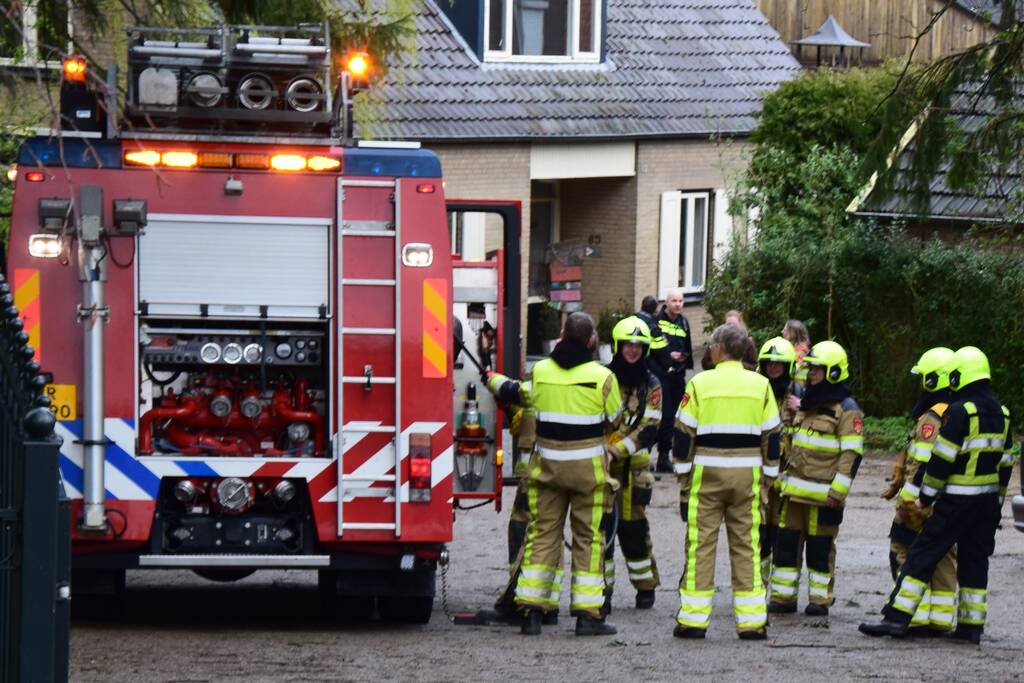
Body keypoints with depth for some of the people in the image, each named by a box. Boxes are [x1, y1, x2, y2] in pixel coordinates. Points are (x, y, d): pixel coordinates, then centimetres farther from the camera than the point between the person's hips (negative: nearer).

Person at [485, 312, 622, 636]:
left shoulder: (541, 371, -3)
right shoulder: (602, 376, -9)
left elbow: (522, 395, 15)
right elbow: (613, 418, 2)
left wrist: (495, 381, 35)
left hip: (547, 463, 2)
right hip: (588, 465, -2)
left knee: (542, 533, 8)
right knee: (588, 537, 4)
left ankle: (532, 610, 4)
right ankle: (587, 613, 1)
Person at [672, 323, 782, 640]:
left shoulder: (700, 384, -4)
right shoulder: (761, 385, 3)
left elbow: (684, 435, -3)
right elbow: (771, 437, 6)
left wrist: (684, 480, 4)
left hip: (707, 473, -2)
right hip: (747, 474, 2)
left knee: (701, 544, 3)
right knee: (747, 546, 6)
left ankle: (693, 619, 2)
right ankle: (751, 621, 4)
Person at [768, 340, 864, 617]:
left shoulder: (846, 409, -9)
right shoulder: (806, 403, 16)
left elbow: (852, 454, -13)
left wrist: (838, 491, -19)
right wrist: (783, 476, 21)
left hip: (822, 492, -7)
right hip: (795, 488, 7)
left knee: (820, 546, 0)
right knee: (786, 540, 6)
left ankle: (820, 599, 9)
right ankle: (783, 596, 12)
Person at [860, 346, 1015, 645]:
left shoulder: (959, 411, -15)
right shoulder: (1001, 413, 9)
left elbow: (942, 459, -15)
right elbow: (1005, 462, 15)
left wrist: (926, 497, -8)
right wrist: (997, 502, 22)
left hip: (957, 501, -7)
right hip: (988, 502, 7)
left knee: (922, 556, -4)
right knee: (975, 561, 12)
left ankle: (897, 617, -9)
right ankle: (971, 626, 11)